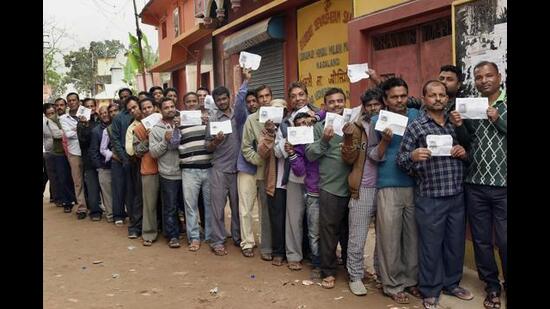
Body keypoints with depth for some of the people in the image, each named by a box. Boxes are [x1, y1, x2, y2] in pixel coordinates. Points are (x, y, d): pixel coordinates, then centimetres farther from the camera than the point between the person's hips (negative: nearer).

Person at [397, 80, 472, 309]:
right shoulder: (415, 126, -3)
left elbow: (466, 154, 20)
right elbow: (401, 161, -5)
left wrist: (464, 153, -3)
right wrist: (413, 156, -27)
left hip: (457, 196, 5)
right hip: (430, 198, -4)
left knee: (456, 243, 15)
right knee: (430, 245, 5)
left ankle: (451, 283, 36)